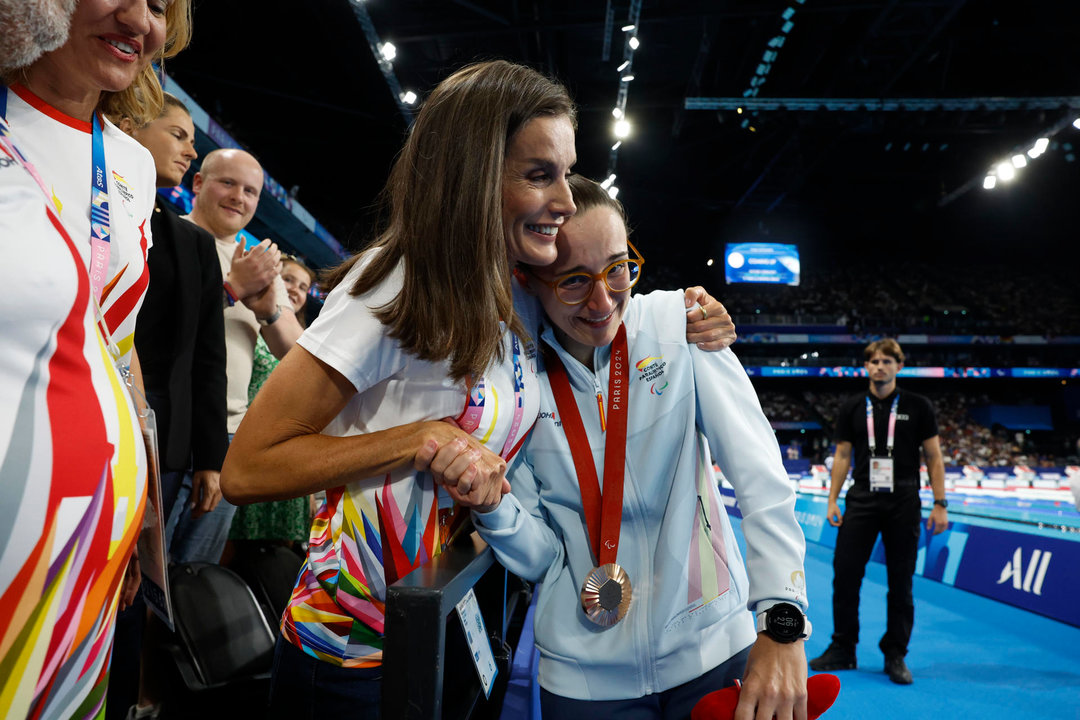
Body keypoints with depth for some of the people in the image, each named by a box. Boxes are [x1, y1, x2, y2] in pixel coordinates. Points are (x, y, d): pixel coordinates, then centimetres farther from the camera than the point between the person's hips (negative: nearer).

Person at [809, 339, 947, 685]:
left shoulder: (918, 407, 1)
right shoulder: (852, 408, 7)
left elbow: (934, 457, 2)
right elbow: (842, 456, 9)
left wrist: (939, 504, -4)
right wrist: (832, 500, 3)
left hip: (903, 504, -1)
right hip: (861, 501, 2)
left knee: (901, 582, 4)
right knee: (845, 574, 0)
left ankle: (895, 656, 18)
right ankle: (842, 650, 14)